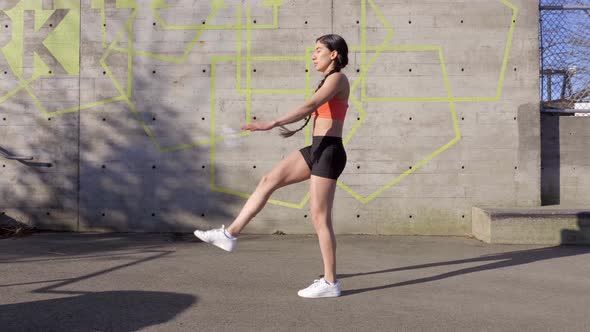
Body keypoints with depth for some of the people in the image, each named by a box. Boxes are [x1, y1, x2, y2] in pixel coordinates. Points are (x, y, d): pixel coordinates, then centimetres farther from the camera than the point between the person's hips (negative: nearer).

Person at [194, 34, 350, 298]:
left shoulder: (337, 78, -10)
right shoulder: (330, 80, 18)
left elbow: (311, 106, -26)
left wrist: (272, 124, -33)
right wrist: (297, 129, 38)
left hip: (329, 152, -9)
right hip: (318, 149, 9)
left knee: (320, 218, -6)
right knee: (268, 181, 5)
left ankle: (330, 283, 4)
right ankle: (230, 234, 9)